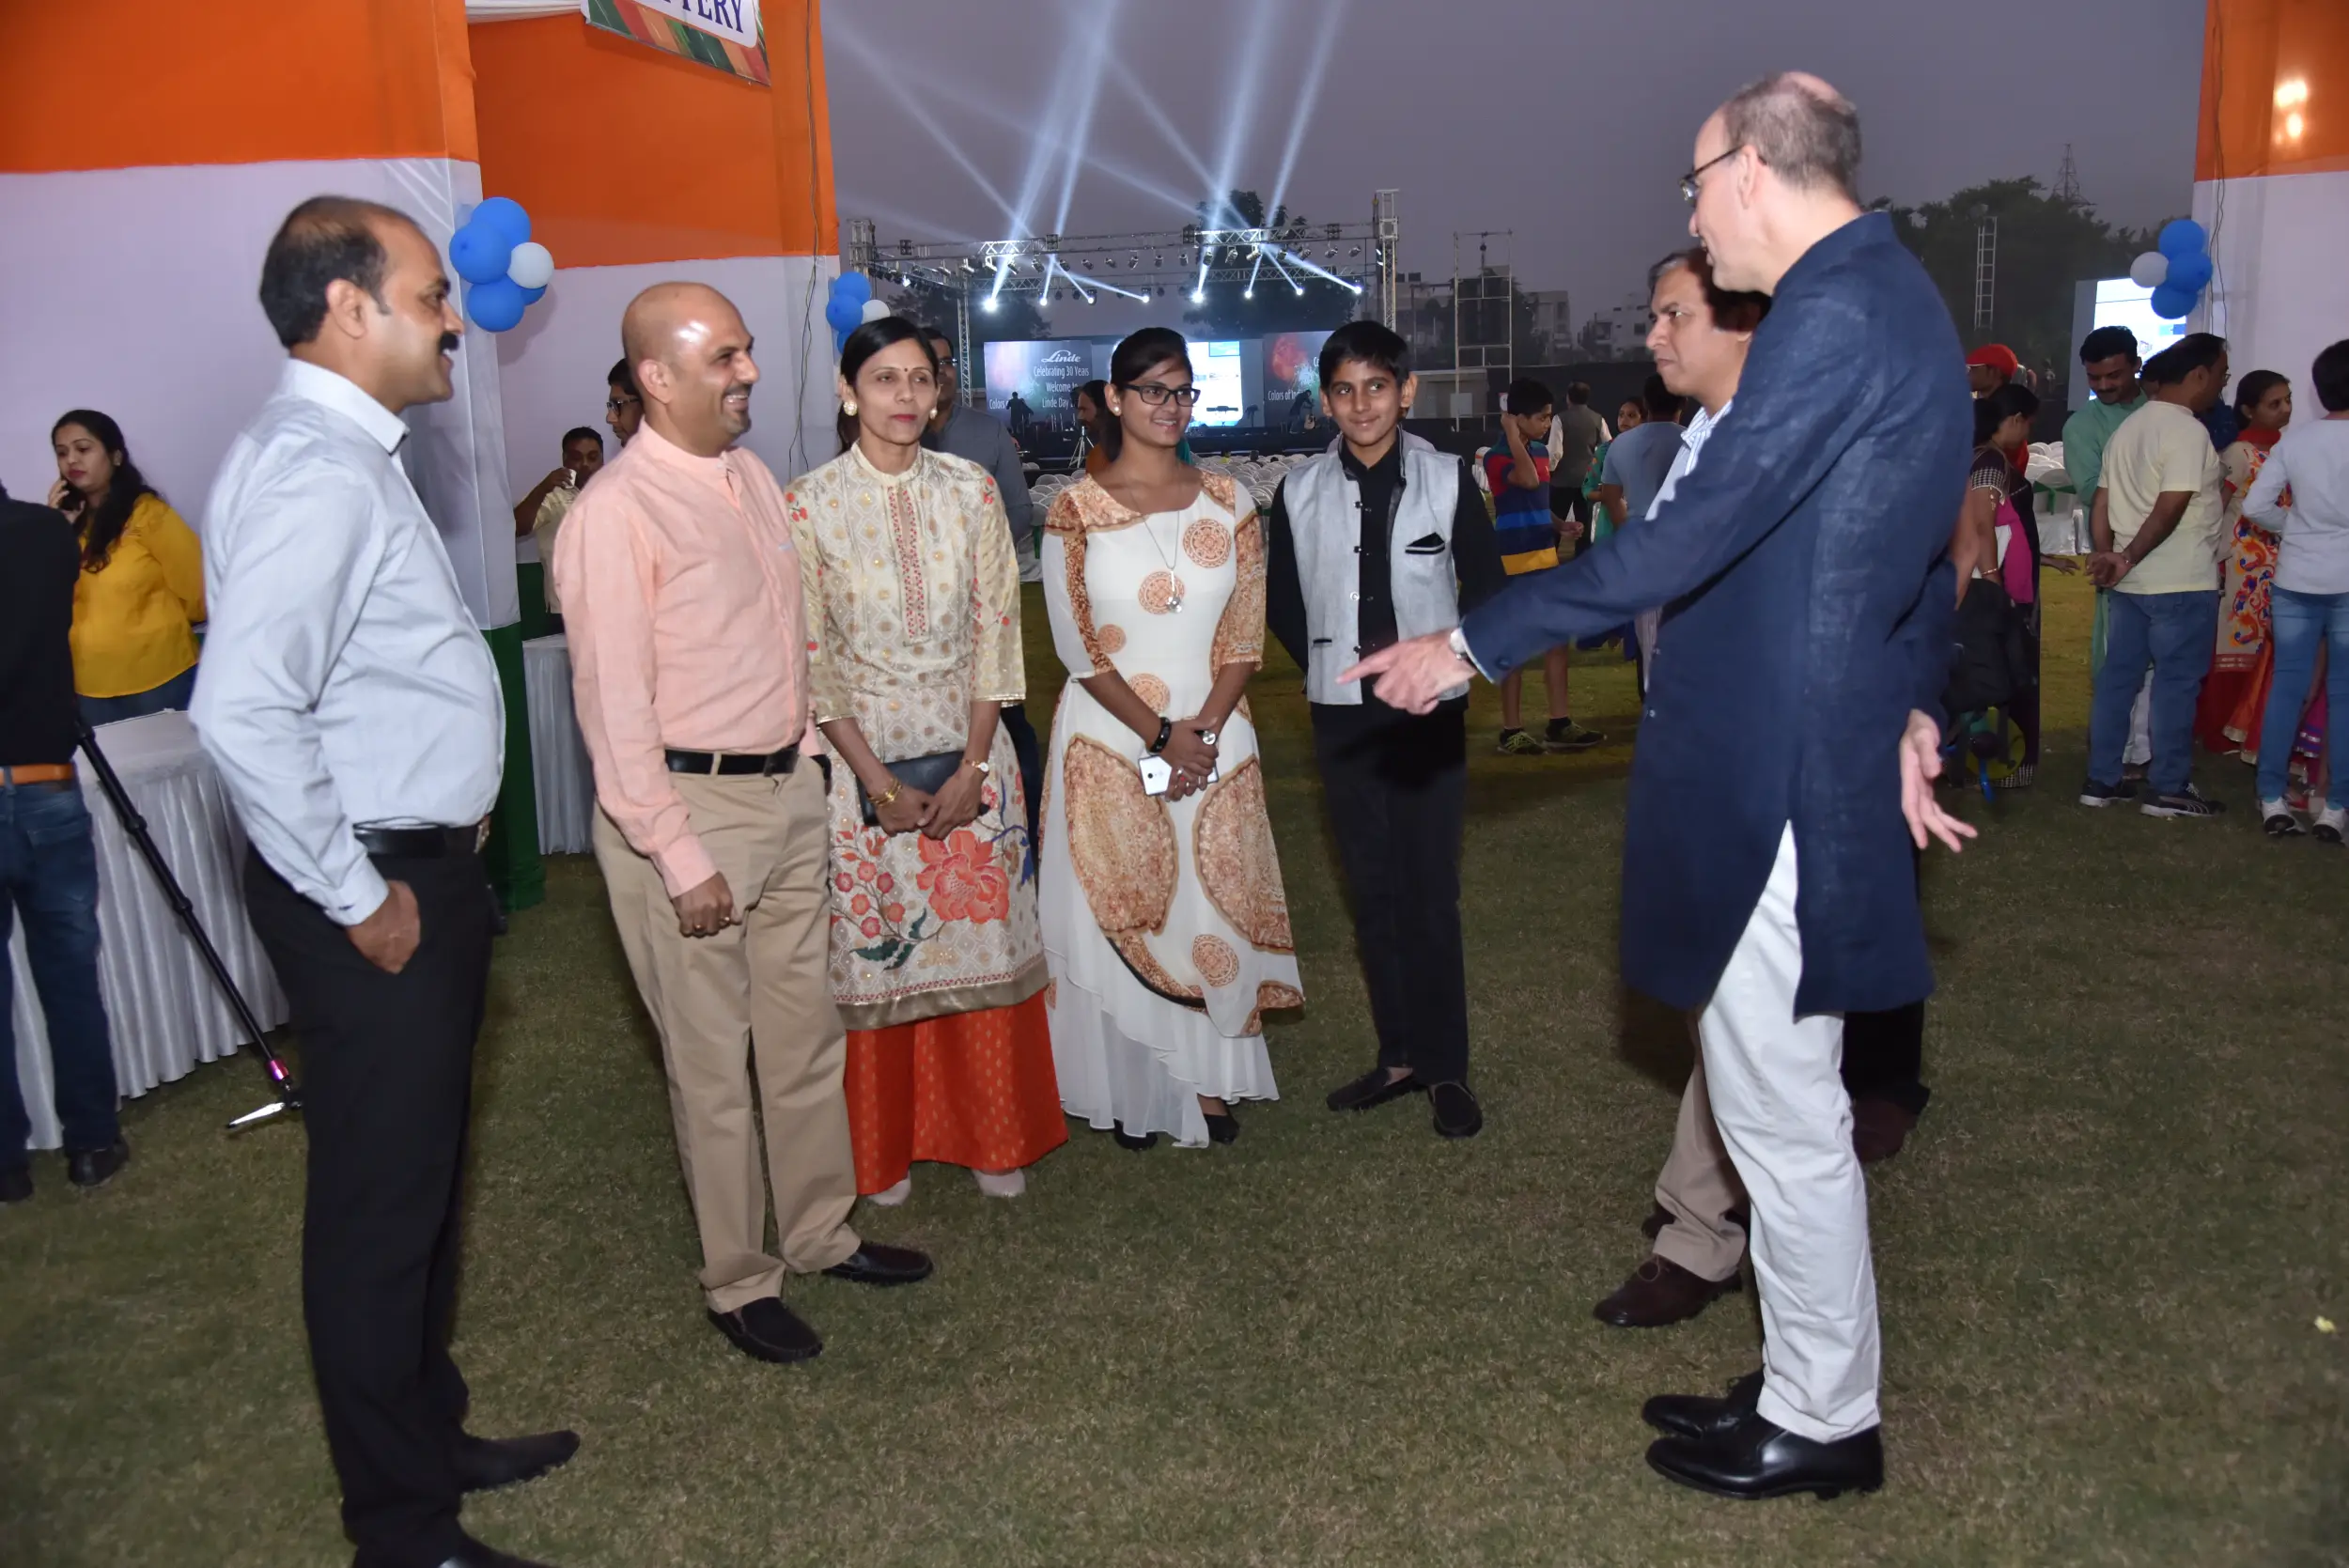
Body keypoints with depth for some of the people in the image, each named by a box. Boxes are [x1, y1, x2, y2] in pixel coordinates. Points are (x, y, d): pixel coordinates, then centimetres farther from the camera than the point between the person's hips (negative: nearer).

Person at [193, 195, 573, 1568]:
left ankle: (428, 1438, 41)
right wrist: (358, 898, -20)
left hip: (423, 874, 10)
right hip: (376, 897, -10)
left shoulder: (355, 453, 12)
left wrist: (432, 875, 17)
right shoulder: (314, 471, -20)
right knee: (380, 1203, 4)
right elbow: (244, 711, -30)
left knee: (425, 1180, 21)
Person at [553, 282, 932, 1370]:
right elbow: (612, 704, -17)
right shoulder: (617, 513, -16)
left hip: (788, 790, 8)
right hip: (688, 806, -7)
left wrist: (808, 753, 12)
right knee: (714, 1063, 6)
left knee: (805, 1034, 18)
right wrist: (679, 857, -17)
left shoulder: (752, 476, 8)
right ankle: (737, 1281, 24)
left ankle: (819, 1233, 37)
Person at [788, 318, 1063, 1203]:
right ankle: (885, 1151, 25)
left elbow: (996, 632, 0)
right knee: (875, 953, 7)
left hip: (968, 749, 2)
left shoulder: (971, 492, 0)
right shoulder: (807, 506, -6)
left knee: (983, 941, 8)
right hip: (863, 754, -2)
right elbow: (812, 658, -6)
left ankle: (994, 1139, 25)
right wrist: (878, 780, -11)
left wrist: (970, 766, -8)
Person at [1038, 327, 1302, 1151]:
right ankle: (1131, 1091, 16)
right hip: (1111, 741, -2)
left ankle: (1208, 1079, 21)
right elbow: (1079, 648, -7)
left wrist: (1204, 729, -11)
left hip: (1213, 736, 2)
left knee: (1214, 905, 7)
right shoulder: (1076, 510, -3)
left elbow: (1245, 638, 2)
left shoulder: (1228, 504, 5)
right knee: (1119, 912, 4)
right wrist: (1161, 735, -13)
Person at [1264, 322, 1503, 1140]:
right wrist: (1325, 665, 6)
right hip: (1342, 715, 2)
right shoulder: (1299, 492, 2)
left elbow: (1488, 588, 5)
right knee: (1372, 892, 9)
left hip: (1429, 711, -2)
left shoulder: (1448, 479, -2)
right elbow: (1280, 602, 14)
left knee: (1432, 894, -2)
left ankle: (1445, 1067, 9)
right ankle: (1397, 1056, 20)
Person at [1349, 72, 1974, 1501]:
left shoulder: (1835, 313, -18)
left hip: (1778, 777, -10)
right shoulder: (1887, 296, 15)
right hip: (1803, 763, 10)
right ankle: (1805, 1384, 35)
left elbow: (1693, 535, -23)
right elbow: (1910, 548, 20)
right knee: (1779, 1103, 19)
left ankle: (1825, 1422, 23)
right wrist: (1914, 708, 16)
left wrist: (1471, 646, -17)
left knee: (1783, 1112, 4)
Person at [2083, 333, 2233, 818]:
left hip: (2133, 581, 8)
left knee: (2117, 677, 10)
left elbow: (2102, 502, 9)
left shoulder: (2129, 428, 13)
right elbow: (2170, 509, -21)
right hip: (2183, 583, -8)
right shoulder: (2188, 430, -14)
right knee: (2177, 683, 0)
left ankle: (2101, 780, 15)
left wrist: (2107, 554, 2)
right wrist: (2129, 558, -16)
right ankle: (2170, 788, 6)